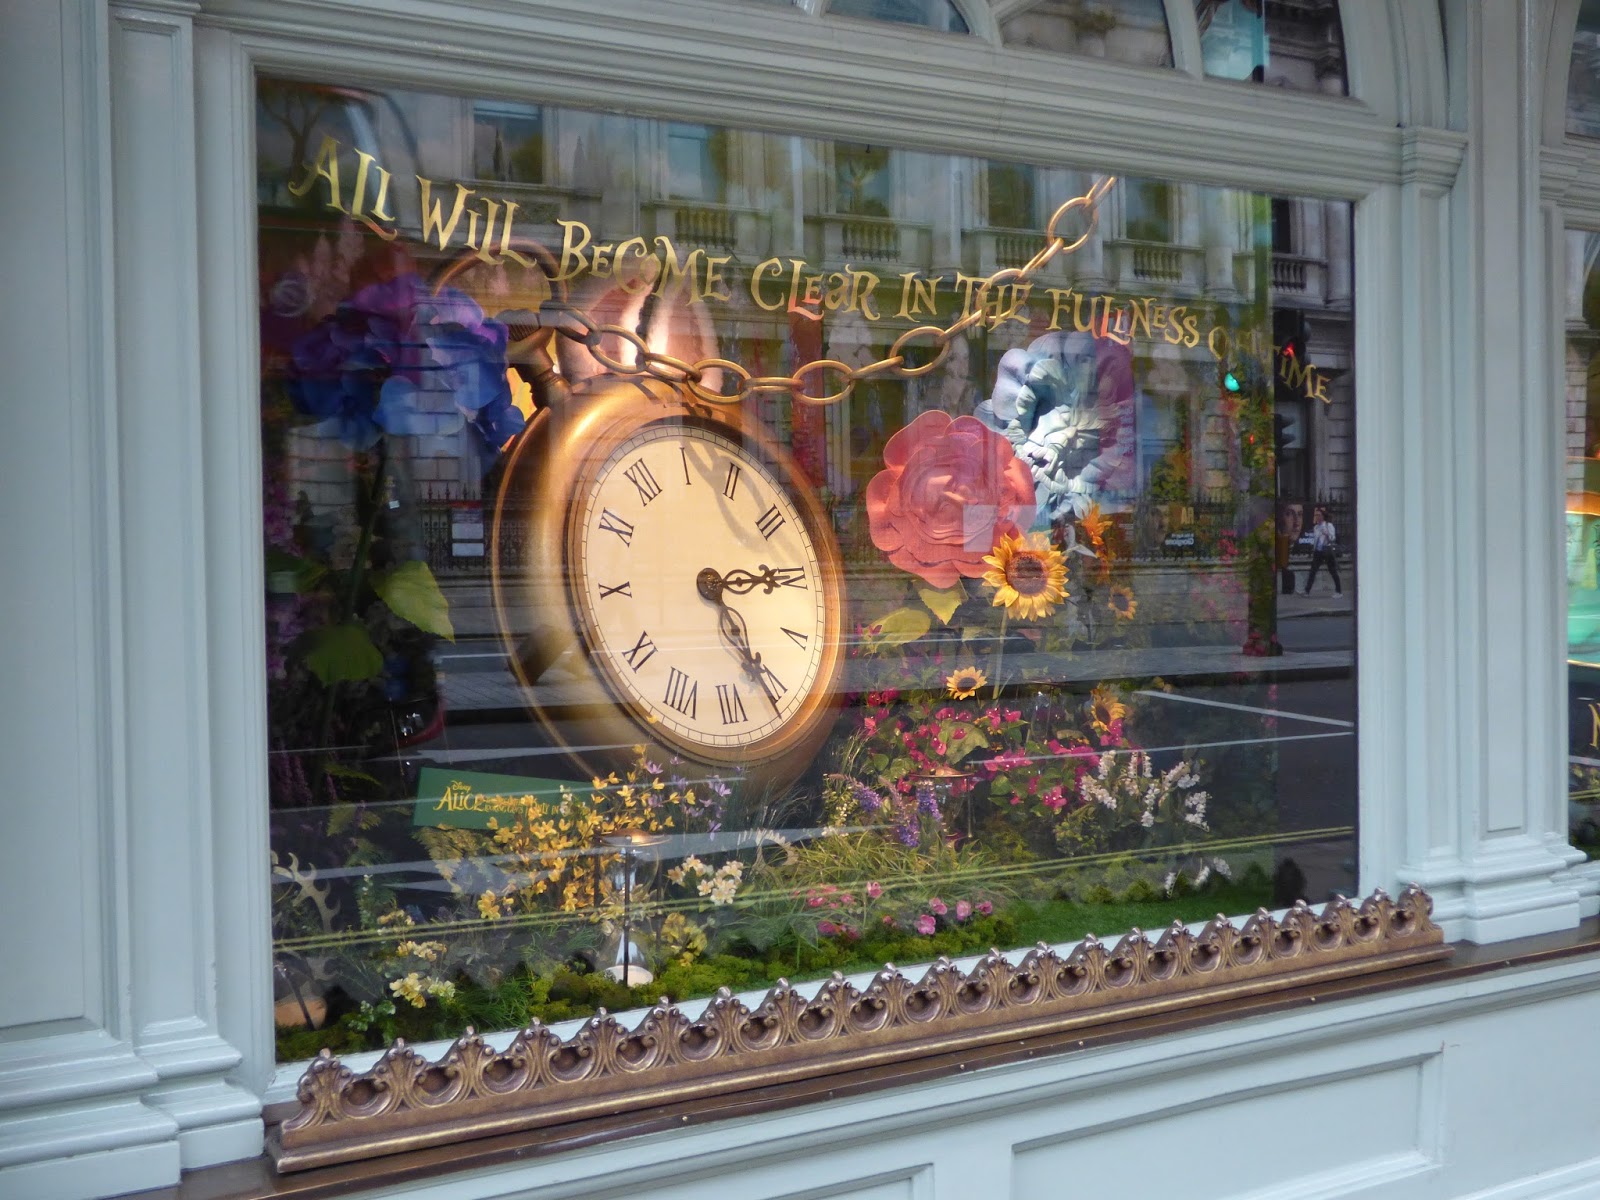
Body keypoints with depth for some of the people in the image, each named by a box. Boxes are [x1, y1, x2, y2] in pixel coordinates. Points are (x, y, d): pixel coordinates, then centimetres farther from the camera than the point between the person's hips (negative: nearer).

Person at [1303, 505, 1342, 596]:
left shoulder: (1329, 525, -4)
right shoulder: (1316, 527, 12)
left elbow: (1333, 538, -11)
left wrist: (1327, 534, -29)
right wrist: (1313, 550, 19)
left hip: (1327, 551, -5)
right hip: (1318, 552, 5)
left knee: (1333, 572, 2)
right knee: (1312, 571, -1)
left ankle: (1339, 591, 10)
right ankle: (1307, 591, -2)